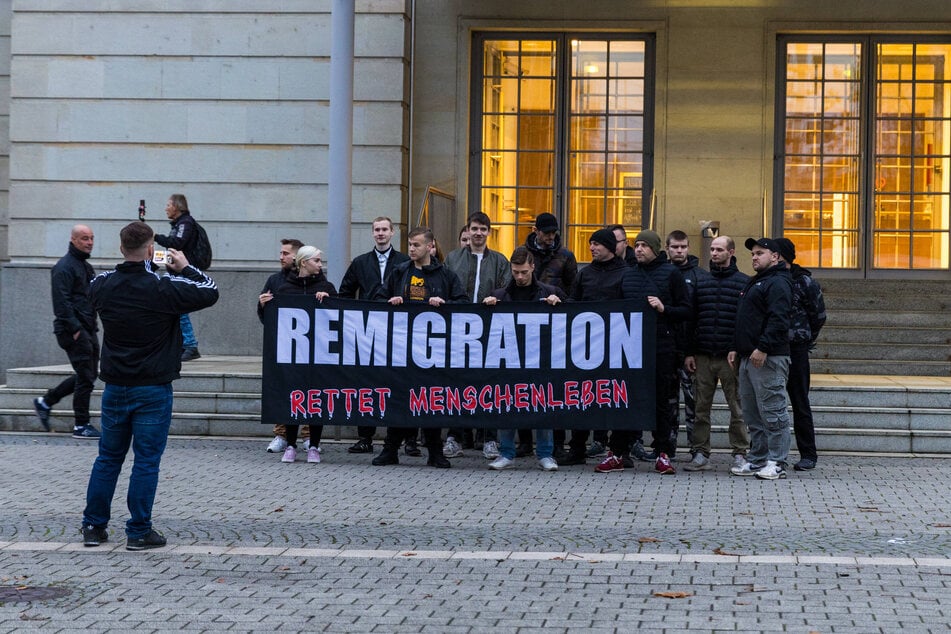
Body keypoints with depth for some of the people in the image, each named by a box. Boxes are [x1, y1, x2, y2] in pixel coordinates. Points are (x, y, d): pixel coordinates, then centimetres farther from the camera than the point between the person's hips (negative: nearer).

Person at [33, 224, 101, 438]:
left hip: (88, 329, 10)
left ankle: (46, 401, 24)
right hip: (74, 330, -10)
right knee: (86, 376, -7)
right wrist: (75, 328, -22)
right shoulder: (64, 267, -12)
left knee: (88, 374, 13)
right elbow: (62, 302, -19)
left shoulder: (86, 266, 19)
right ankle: (81, 426, 1)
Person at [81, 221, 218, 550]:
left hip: (115, 387, 4)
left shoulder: (102, 284, -4)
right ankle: (139, 532, 6)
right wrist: (184, 268, 11)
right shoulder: (164, 287, -16)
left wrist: (137, 267, 17)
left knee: (108, 457, 15)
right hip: (153, 388, -4)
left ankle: (94, 526, 20)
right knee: (146, 461, 3)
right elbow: (210, 292, -4)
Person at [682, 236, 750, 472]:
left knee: (737, 408, 1)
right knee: (701, 407, 5)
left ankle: (739, 453, 8)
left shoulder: (744, 282, 3)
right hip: (702, 356, 3)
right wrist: (689, 352, 5)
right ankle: (700, 454, 11)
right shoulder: (700, 280, 12)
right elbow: (691, 318, 12)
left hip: (731, 356, -3)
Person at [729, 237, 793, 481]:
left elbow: (778, 320, -20)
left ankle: (777, 463, -5)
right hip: (749, 358, 11)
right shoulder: (754, 283, 24)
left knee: (772, 411, -7)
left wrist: (763, 348, -25)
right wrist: (736, 348, 20)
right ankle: (757, 459, 18)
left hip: (768, 358, -11)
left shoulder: (778, 283, -9)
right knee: (751, 413, 12)